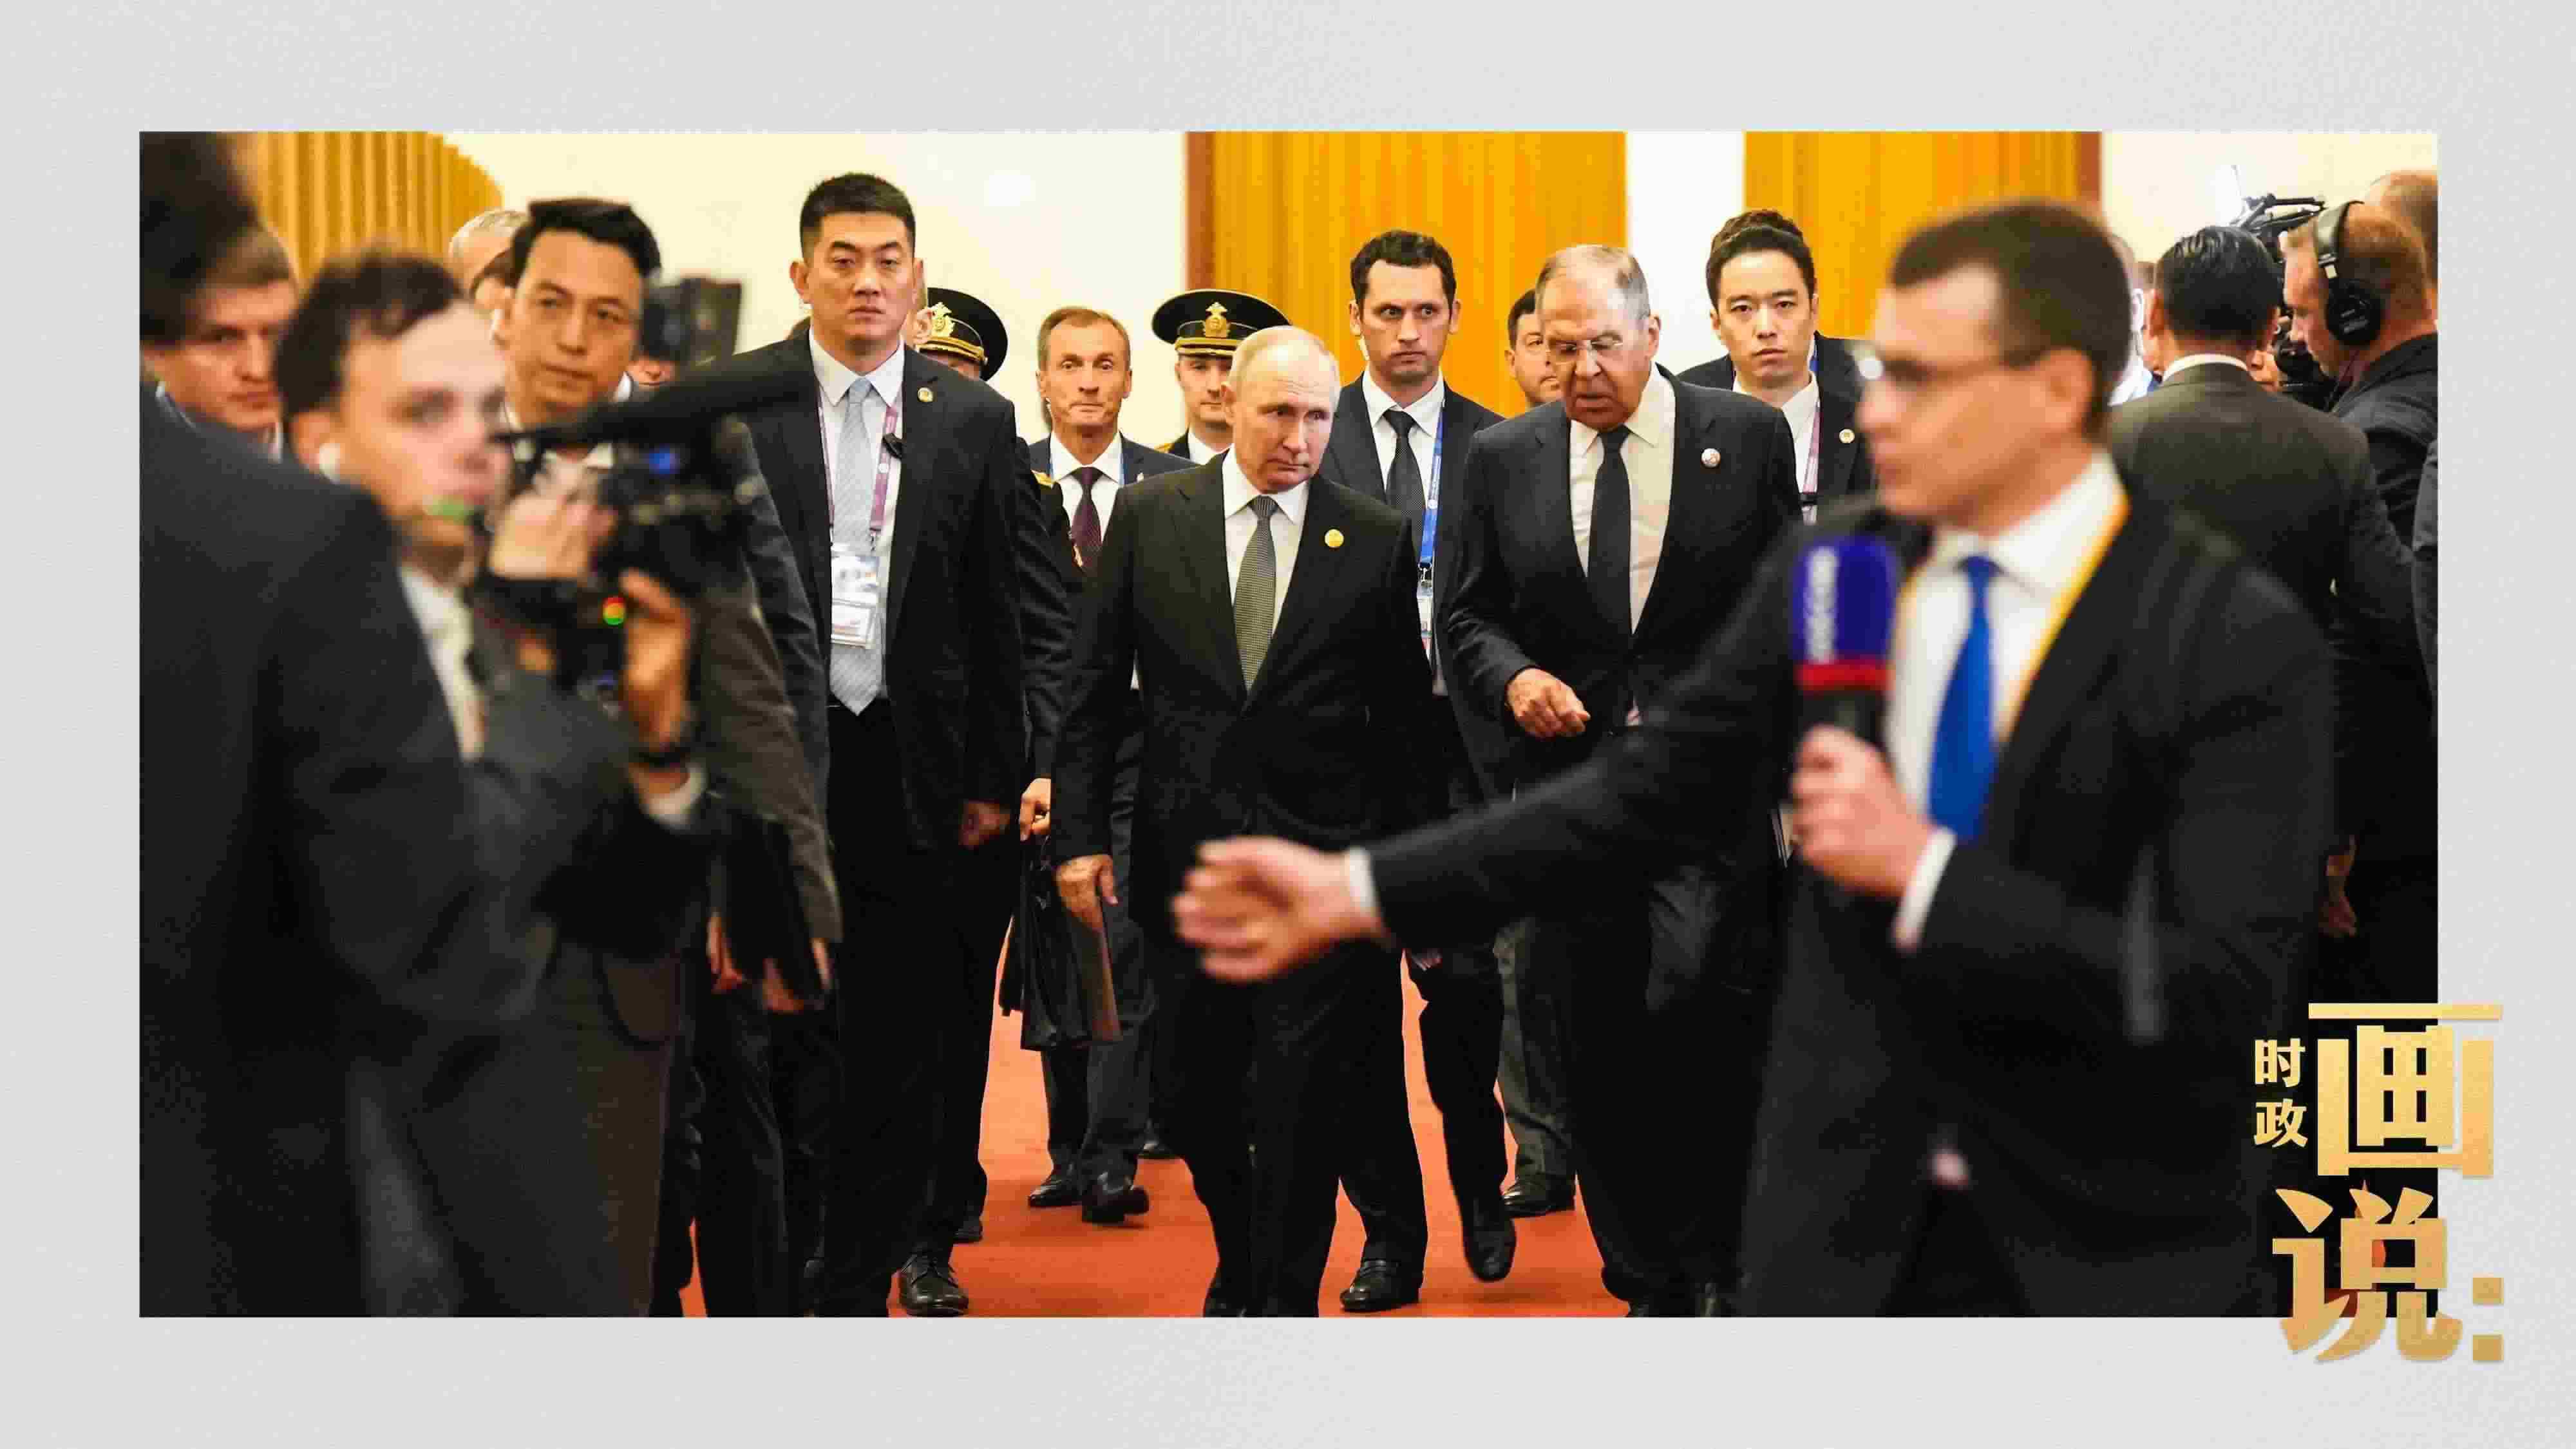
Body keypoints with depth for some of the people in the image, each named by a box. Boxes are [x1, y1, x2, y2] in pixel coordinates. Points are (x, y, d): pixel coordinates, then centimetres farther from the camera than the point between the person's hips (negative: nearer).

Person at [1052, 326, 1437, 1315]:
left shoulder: (1377, 538, 1)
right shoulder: (1149, 516, 3)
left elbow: (1405, 714, 4)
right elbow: (1095, 687, 5)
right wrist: (1081, 832, -1)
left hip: (1322, 863, -2)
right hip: (1183, 857, 2)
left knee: (1302, 1105, -1)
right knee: (1198, 1095, 12)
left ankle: (1287, 1307, 13)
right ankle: (1240, 1269, 35)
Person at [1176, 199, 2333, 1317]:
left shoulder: (2238, 642, -14)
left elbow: (2221, 987, -20)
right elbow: (1651, 792, 6)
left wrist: (1923, 870, -24)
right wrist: (1356, 891, 2)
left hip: (2103, 1254, -3)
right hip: (1844, 1228, 4)